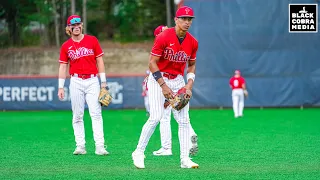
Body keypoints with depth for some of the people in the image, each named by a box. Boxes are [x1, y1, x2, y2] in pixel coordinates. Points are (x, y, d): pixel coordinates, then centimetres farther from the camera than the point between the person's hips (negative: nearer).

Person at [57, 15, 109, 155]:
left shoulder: (92, 40, 5)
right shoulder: (66, 46, 7)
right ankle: (80, 146, 4)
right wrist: (60, 87, 2)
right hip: (76, 82, 1)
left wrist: (103, 81, 2)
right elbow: (63, 66, 8)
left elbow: (99, 60, 6)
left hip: (92, 81, -1)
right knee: (77, 116, 1)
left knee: (96, 114, -9)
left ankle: (100, 147, -13)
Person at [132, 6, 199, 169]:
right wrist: (163, 86, -19)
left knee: (184, 120, -3)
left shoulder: (192, 42, -2)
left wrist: (189, 85, -2)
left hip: (178, 80, 5)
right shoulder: (163, 37, -17)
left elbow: (191, 65, 13)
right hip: (158, 78, -5)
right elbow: (152, 63, -15)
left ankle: (184, 159, 0)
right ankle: (139, 153, -1)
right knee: (155, 117, -15)